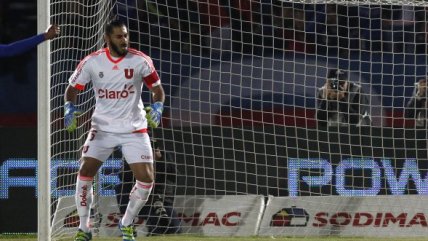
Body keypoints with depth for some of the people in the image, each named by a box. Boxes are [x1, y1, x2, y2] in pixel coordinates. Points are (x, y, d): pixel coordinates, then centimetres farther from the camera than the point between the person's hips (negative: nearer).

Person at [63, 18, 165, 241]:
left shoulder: (140, 61, -8)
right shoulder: (91, 62, -7)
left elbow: (157, 89, 1)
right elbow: (72, 89, 4)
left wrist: (157, 107, -19)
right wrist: (69, 108, -16)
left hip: (134, 129, 0)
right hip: (102, 128, 0)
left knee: (146, 179, -9)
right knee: (85, 172, -13)